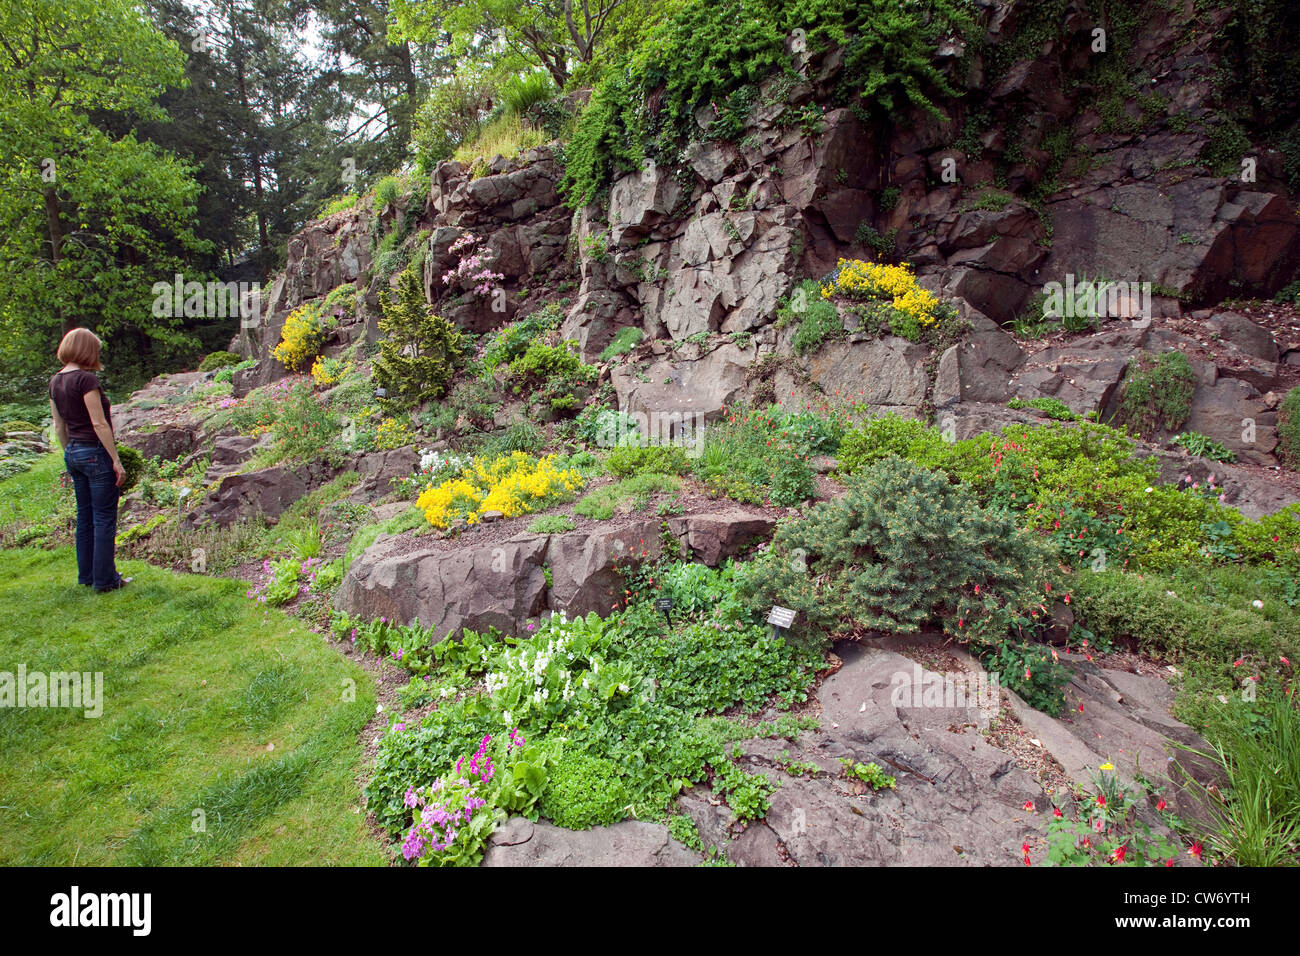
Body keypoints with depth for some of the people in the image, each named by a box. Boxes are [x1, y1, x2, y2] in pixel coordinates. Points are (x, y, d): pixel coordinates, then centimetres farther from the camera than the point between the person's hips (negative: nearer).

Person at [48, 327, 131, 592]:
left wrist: (71, 453, 24)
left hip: (73, 453, 8)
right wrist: (116, 460, -14)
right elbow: (99, 423, -18)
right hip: (96, 452, -8)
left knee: (85, 518, 16)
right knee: (104, 519, 0)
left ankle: (86, 575, 24)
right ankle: (105, 579, 6)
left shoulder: (56, 381, 9)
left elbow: (59, 426, 15)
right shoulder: (86, 379, -16)